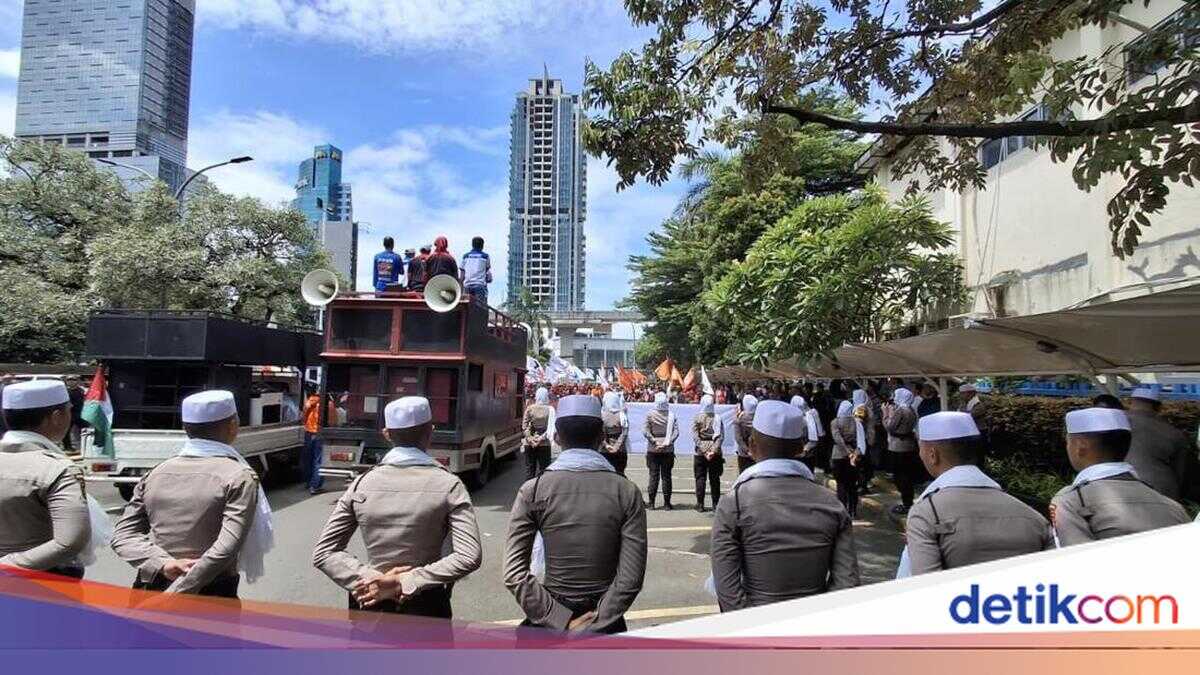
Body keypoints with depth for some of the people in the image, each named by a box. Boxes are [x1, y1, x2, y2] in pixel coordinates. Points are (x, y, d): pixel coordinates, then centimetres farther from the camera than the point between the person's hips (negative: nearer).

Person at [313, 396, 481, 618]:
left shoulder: (362, 484, -4)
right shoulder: (448, 485, -12)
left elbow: (322, 553, -3)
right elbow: (470, 556, -21)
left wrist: (373, 579, -10)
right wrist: (404, 582, -18)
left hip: (371, 606, 3)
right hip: (426, 609, -2)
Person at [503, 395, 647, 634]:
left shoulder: (533, 491, -9)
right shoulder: (627, 492, -7)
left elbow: (514, 574, -12)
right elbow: (631, 578, -13)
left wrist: (560, 620, -9)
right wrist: (592, 623, -8)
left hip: (549, 622, 0)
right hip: (605, 623, 1)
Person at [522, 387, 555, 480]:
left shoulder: (529, 408, -2)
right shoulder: (550, 409, -6)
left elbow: (524, 426, -5)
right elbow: (550, 428, -13)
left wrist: (530, 439, -5)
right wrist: (541, 438, -10)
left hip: (529, 444, 2)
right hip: (544, 444, -1)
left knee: (529, 469, 11)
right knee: (542, 469, 6)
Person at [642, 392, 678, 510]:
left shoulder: (650, 415, -4)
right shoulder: (671, 415, -3)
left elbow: (645, 431, -11)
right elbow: (676, 431, -9)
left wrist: (654, 441, -11)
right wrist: (668, 442, -10)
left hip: (653, 450, 0)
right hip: (668, 449, 0)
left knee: (653, 475, 5)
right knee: (666, 476, 6)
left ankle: (651, 502, 7)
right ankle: (667, 503, 9)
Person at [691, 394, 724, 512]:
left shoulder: (697, 419, -5)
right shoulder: (718, 418, 0)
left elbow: (695, 437, -12)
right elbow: (721, 436, -7)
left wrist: (704, 451, -12)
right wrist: (714, 450, -10)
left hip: (700, 453, -2)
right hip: (716, 454, 2)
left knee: (700, 478, 5)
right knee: (715, 478, 9)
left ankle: (700, 504, 6)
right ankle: (716, 504, 13)